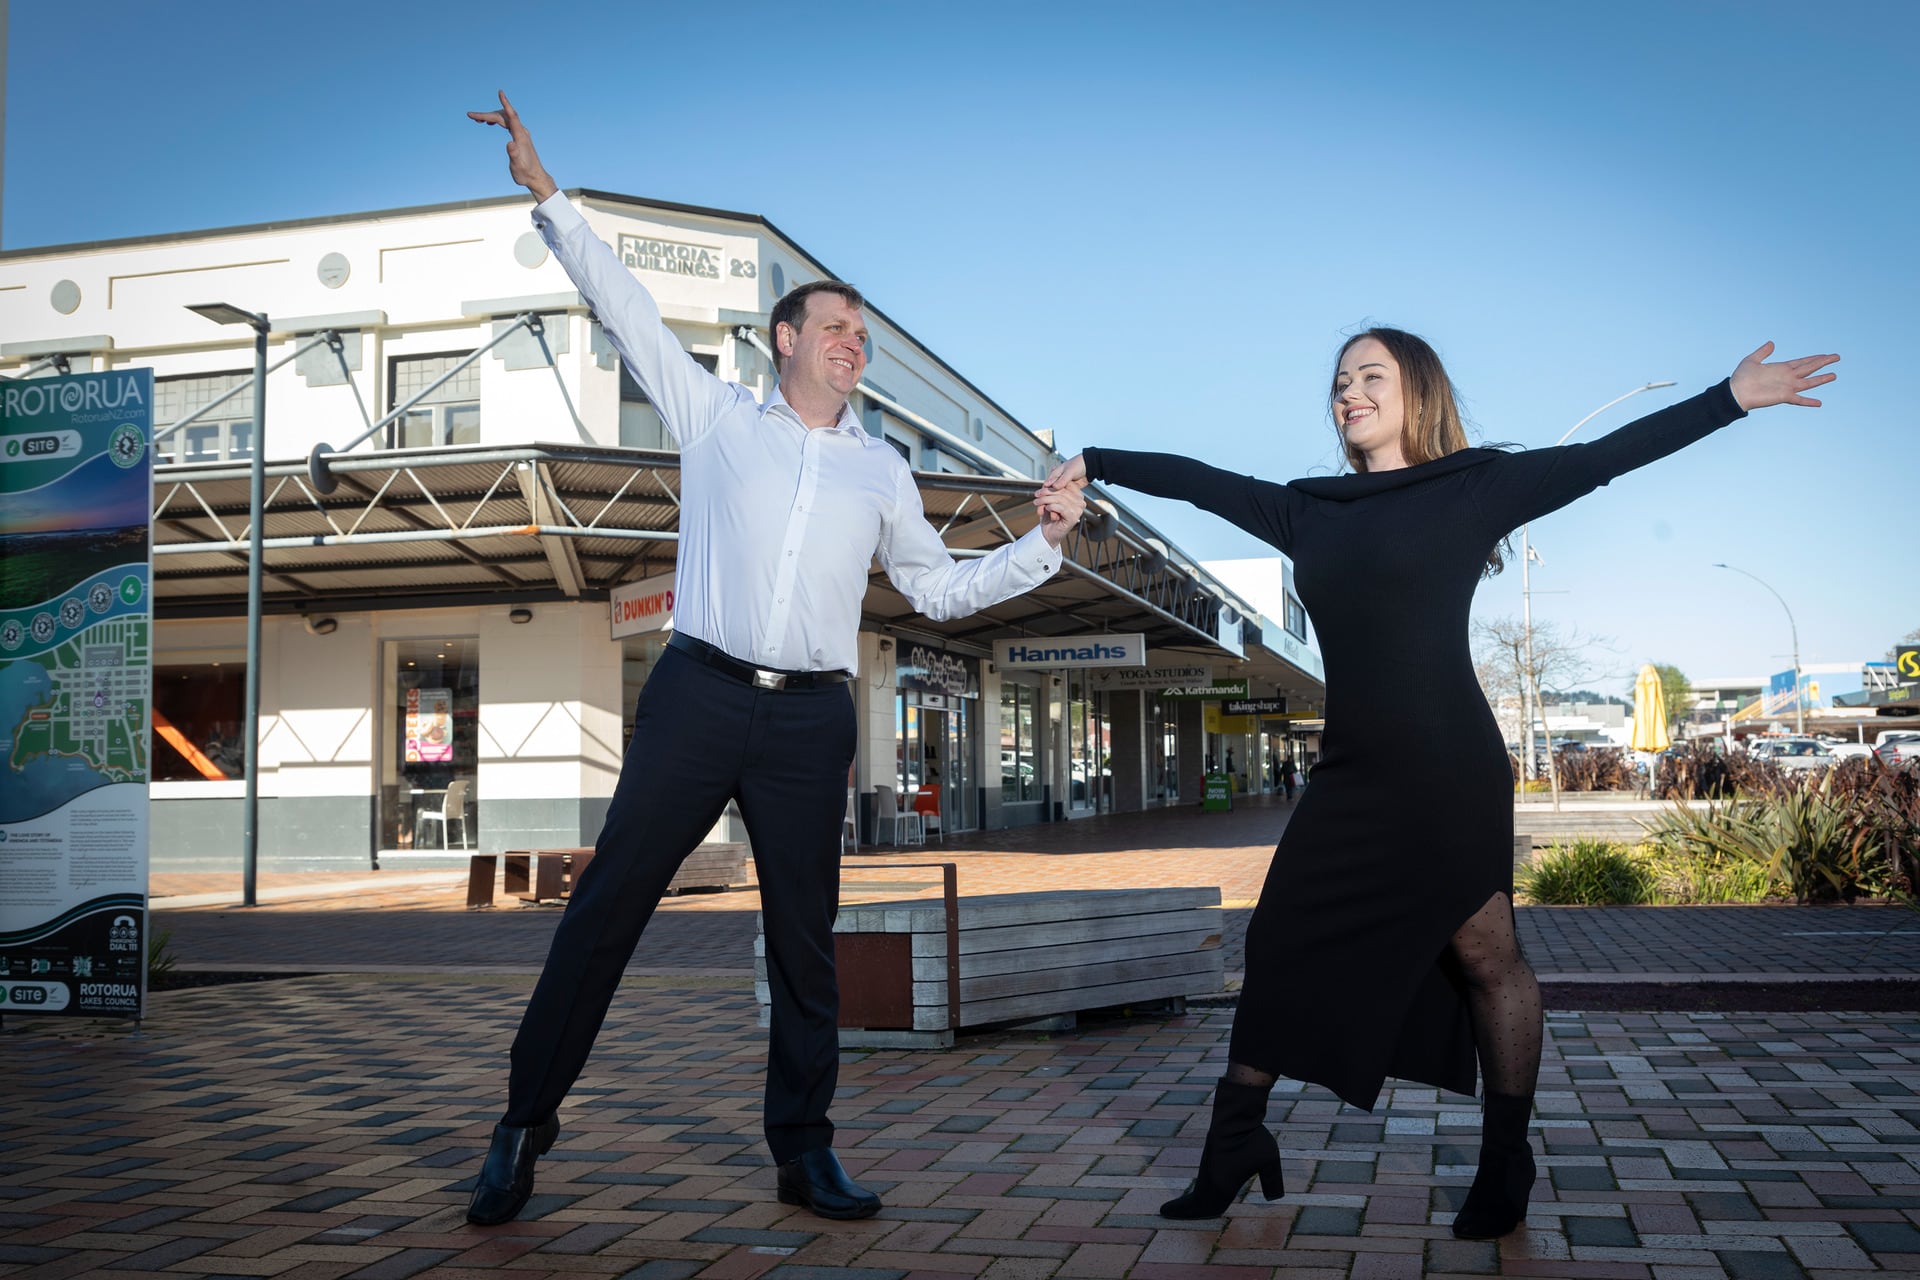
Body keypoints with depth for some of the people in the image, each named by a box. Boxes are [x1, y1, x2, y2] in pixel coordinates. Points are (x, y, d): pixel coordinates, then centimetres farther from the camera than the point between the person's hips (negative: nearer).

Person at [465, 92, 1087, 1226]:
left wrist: (1039, 547, 11)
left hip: (811, 719, 3)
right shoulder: (719, 417, 11)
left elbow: (938, 588, 22)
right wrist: (549, 195, 4)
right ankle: (526, 1126, 6)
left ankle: (805, 1152, 15)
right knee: (609, 902, -5)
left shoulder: (881, 470, 18)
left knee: (805, 938, 5)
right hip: (700, 696, -2)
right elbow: (626, 307, 8)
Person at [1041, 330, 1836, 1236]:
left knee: (1482, 955, 2)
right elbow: (1201, 481, 18)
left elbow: (1602, 458, -3)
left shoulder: (1474, 489, 0)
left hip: (1448, 775, -5)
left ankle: (1506, 1163, 18)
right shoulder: (1310, 513, 13)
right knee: (1275, 946, 6)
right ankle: (1233, 1145, 17)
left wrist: (1732, 398, -6)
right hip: (1352, 779, 5)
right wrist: (1099, 465, 21)